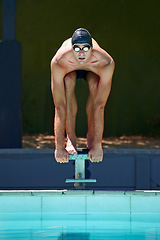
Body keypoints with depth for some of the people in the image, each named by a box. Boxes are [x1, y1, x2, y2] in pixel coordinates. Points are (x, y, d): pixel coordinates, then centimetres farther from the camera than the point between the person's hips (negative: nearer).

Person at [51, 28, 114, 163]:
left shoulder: (106, 63, -42)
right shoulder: (59, 62, -43)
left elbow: (100, 105, -41)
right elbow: (60, 106, -41)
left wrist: (97, 146, -41)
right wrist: (59, 147, -41)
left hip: (92, 70, 0)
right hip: (70, 70, 0)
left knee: (95, 86, -32)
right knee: (68, 83, -33)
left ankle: (92, 137, -14)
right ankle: (71, 138, -23)